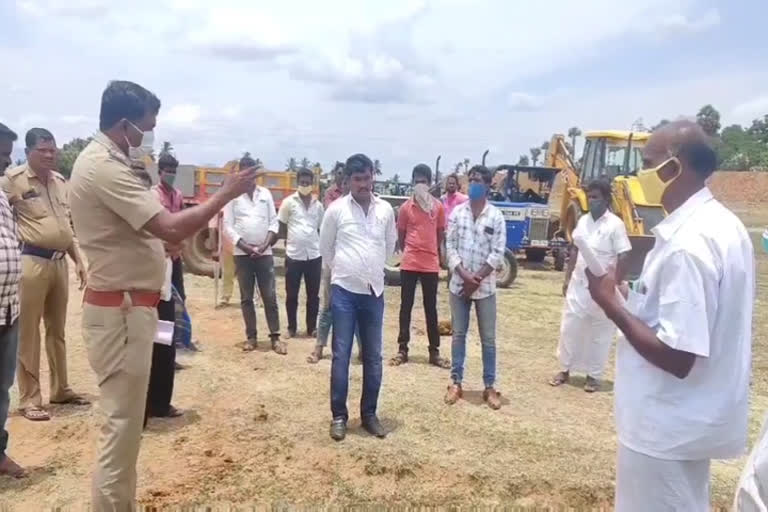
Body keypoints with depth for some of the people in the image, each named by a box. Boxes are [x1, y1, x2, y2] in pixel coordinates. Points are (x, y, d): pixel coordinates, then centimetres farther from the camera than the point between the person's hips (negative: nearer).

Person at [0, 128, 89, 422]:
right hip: (31, 262, -7)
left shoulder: (60, 182, 13)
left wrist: (78, 260, 17)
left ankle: (60, 389, 28)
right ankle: (29, 399, 10)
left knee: (57, 329, 16)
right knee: (28, 332, 0)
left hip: (59, 261, 7)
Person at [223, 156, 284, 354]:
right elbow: (228, 225, -3)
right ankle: (251, 336, 15)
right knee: (246, 298, 6)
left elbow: (273, 222, 4)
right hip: (242, 254, -1)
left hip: (265, 253, 1)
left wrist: (265, 244, -10)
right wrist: (245, 246, -12)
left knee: (270, 297, 1)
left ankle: (275, 337, 6)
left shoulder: (265, 194, 7)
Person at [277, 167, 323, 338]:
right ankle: (291, 327, 19)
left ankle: (312, 327, 18)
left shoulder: (318, 205, 9)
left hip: (314, 255, 2)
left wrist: (323, 251, 12)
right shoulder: (289, 202, 0)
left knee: (313, 295, 8)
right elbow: (281, 228, 5)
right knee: (291, 295, 6)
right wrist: (290, 241, -1)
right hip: (294, 255, -2)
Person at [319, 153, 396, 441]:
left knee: (373, 357, 9)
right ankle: (339, 415, 14)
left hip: (374, 291, 3)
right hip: (344, 291, -3)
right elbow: (325, 248, 7)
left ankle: (369, 414, 22)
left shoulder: (385, 210, 2)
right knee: (341, 355, 2)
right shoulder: (336, 209, -5)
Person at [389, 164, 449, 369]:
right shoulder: (405, 207, -1)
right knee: (406, 306, 6)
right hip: (409, 264, -1)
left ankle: (434, 352, 15)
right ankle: (402, 350, 14)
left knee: (431, 308, 8)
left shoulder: (438, 207, 1)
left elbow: (440, 233, 12)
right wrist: (410, 252, 11)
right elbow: (400, 236, 8)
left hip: (431, 264, 1)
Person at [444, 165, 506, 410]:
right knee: (458, 335, 9)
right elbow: (450, 247, -1)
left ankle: (490, 387, 15)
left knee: (488, 338, 5)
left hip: (485, 286, -1)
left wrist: (476, 279, -13)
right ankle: (456, 383, 19)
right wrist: (464, 274, -14)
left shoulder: (496, 216, -4)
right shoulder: (457, 212, 2)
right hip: (458, 284, 2)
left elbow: (497, 254, -8)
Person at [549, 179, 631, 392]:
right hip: (578, 285, 5)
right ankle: (565, 369, 23)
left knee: (599, 333, 6)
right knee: (569, 327, 9)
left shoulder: (615, 224, -11)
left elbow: (623, 257, -13)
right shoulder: (583, 221, 7)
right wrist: (567, 278, 11)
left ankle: (593, 375, 19)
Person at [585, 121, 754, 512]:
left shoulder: (687, 245, -27)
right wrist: (639, 299, 11)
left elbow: (676, 356, -28)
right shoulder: (723, 224, 4)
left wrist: (611, 303, -20)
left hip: (667, 426, -9)